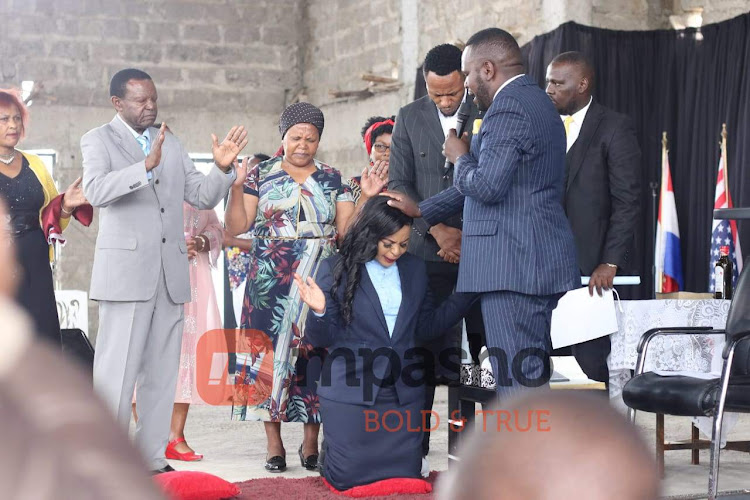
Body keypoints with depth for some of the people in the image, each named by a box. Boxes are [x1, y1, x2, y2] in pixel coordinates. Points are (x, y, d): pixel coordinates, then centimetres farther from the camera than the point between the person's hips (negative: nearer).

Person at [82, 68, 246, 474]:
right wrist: (146, 166, -31)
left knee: (161, 374, 8)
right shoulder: (98, 140, 1)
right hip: (125, 272, -6)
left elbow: (202, 197, 17)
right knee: (116, 374, -6)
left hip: (171, 274, 6)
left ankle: (151, 459, 15)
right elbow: (96, 190, -18)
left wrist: (222, 167, -2)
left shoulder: (170, 144, 17)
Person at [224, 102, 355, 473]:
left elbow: (346, 230, 4)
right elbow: (237, 226, -1)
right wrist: (235, 185, -12)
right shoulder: (261, 175, 7)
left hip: (320, 283, 1)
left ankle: (311, 441, 6)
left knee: (315, 354, -3)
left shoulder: (333, 179, 12)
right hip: (271, 284, -1)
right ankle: (274, 443, 1)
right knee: (270, 352, -5)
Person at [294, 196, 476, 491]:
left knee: (405, 477, 3)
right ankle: (329, 449, 32)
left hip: (403, 393, 4)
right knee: (349, 478, -2)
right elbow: (322, 338, -6)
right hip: (351, 392, -4)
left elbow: (428, 326, 11)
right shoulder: (335, 270, -5)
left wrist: (469, 290, 3)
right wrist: (319, 312, -29)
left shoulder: (415, 269, 8)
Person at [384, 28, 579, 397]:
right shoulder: (538, 103, 21)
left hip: (511, 266, -10)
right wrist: (421, 211, 30)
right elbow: (491, 178, 27)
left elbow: (487, 186, -21)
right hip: (546, 264, 10)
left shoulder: (508, 108, -12)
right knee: (534, 373, 12)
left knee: (517, 379, -9)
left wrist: (460, 157, 0)